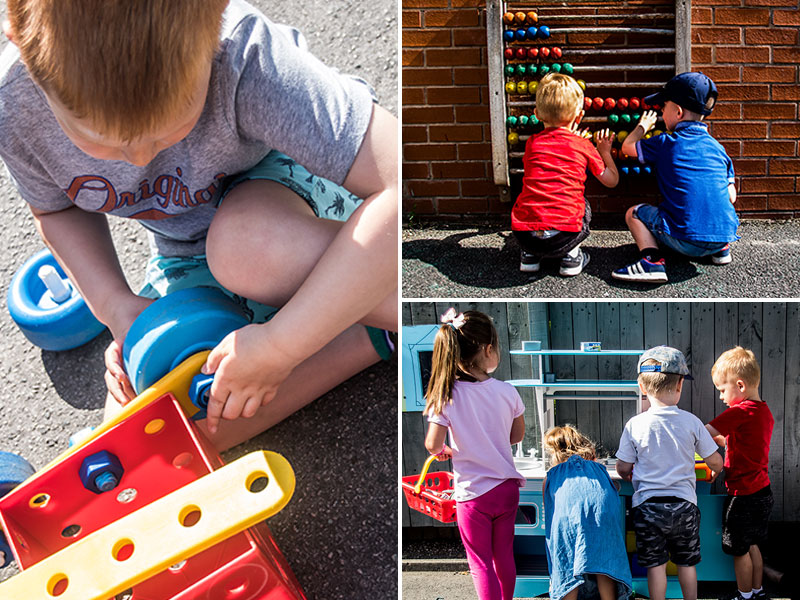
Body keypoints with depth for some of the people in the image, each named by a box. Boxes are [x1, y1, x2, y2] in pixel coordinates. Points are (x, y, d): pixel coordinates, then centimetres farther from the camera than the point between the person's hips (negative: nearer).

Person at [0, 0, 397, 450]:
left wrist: (279, 346, -41)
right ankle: (378, 337, -11)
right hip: (187, 252, 5)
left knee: (244, 248, -41)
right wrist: (114, 303, -16)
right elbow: (58, 209, 1)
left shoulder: (245, 60, -39)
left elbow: (406, 184, -44)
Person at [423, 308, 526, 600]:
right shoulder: (507, 392, -9)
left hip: (472, 492, -3)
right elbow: (517, 436, 4)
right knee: (504, 555, 21)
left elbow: (433, 446, -13)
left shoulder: (446, 396, -17)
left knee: (481, 563, 10)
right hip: (506, 487, 3)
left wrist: (445, 451, 10)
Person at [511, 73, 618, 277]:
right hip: (563, 237, -1)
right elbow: (612, 180, 18)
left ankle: (529, 255, 23)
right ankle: (571, 256, 15)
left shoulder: (532, 143, 11)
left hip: (524, 235, 1)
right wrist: (605, 151, 35)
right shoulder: (583, 146, 6)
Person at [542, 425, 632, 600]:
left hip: (568, 512, -1)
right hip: (603, 510, 1)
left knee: (567, 567, 5)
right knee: (605, 563, 7)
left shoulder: (552, 475, 32)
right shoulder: (598, 469, 37)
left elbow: (549, 512, 34)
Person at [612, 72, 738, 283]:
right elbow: (731, 197, 11)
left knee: (634, 213, 12)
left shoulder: (666, 144, -2)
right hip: (725, 232, 6)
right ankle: (721, 249, 21)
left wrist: (642, 127, 32)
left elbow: (627, 147, 14)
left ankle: (653, 261, -7)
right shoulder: (717, 147, 11)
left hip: (685, 239, -6)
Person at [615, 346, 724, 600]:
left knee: (655, 565, 10)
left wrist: (630, 474, 21)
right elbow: (716, 462, 1)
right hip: (684, 504, 1)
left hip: (647, 505, -1)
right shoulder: (691, 421, -7)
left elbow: (623, 469, -3)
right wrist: (715, 470, 26)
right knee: (687, 563, 17)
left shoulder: (634, 425, -10)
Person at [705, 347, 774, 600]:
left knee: (739, 550, 7)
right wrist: (722, 439, 11)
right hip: (761, 491, 9)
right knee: (752, 545, 21)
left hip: (744, 495, -9)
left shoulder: (741, 412, -22)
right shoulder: (765, 412, 6)